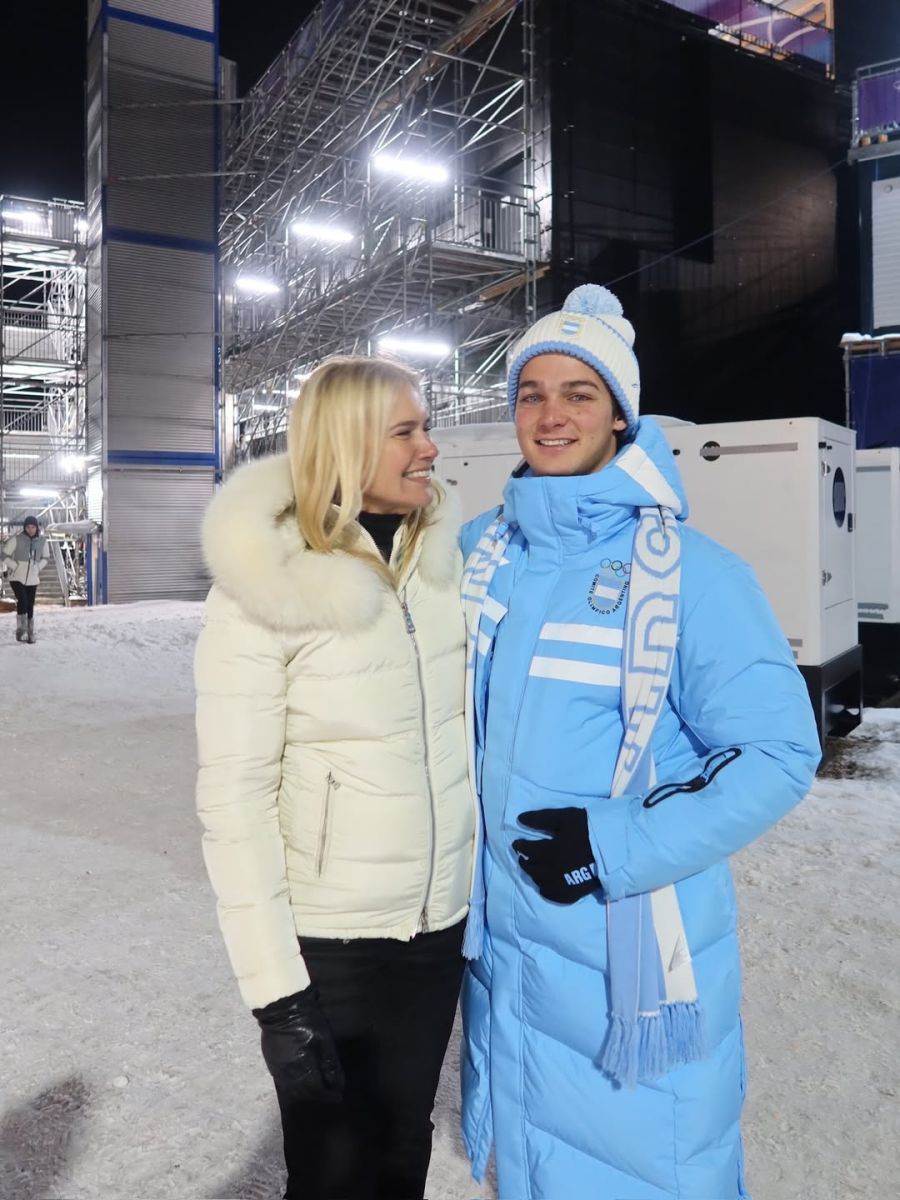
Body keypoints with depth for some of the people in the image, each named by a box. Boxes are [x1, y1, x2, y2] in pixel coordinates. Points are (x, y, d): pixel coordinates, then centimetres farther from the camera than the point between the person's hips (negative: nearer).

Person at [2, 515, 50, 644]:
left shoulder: (42, 540, -2)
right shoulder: (16, 539, -12)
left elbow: (46, 557, 13)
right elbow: (5, 555, -4)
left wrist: (38, 568, 1)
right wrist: (15, 566, -11)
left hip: (32, 579, 3)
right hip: (17, 577, -3)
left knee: (30, 606, 8)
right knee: (22, 601, -20)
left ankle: (30, 633, 17)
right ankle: (20, 631, -10)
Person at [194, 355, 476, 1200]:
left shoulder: (442, 558, -2)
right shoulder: (262, 590, -17)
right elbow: (234, 797, -17)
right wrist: (274, 990, -18)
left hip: (441, 919, 5)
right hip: (326, 937, -4)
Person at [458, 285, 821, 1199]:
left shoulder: (692, 572, -16)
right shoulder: (482, 551, 1)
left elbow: (779, 753, -15)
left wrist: (618, 847, -22)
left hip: (637, 949, -5)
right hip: (507, 936, 5)